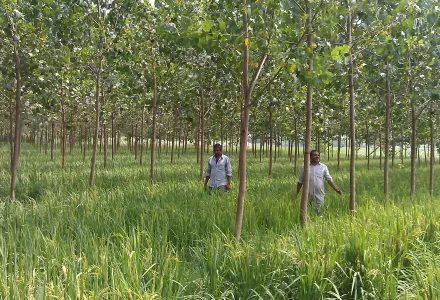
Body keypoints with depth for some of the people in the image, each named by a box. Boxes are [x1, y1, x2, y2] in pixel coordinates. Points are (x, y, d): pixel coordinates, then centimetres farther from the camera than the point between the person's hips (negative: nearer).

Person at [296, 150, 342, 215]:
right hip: (308, 195, 0)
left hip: (319, 195, 0)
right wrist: (297, 193, 9)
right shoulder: (305, 167, 4)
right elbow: (300, 182, 9)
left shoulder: (324, 167, 4)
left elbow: (329, 179, 1)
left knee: (319, 213, 5)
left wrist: (337, 189, -10)